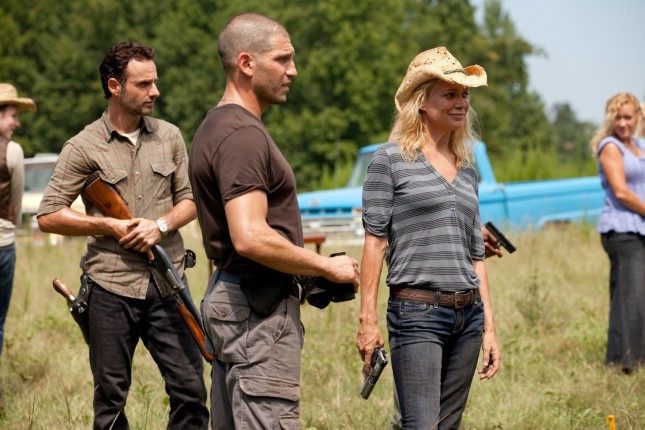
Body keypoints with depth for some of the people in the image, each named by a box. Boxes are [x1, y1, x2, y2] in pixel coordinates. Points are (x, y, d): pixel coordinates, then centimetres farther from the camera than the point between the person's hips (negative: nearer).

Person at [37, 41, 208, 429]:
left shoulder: (169, 137, 8)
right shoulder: (83, 148, -3)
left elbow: (190, 200, 11)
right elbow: (48, 216, -4)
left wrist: (162, 225, -9)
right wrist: (109, 226, -12)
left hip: (166, 283, 3)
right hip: (111, 286, -2)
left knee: (191, 390, 0)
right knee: (110, 399, 6)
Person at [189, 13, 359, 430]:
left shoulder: (218, 126, 16)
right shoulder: (243, 134, -16)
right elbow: (250, 237, -26)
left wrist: (303, 262, 16)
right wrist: (325, 266, -15)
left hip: (229, 296, 11)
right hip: (258, 306, -11)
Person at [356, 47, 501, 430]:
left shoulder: (468, 172, 16)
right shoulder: (390, 160, -1)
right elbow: (375, 241, -5)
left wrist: (489, 327, 14)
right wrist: (368, 320, -10)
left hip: (468, 314, 6)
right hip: (417, 313, -6)